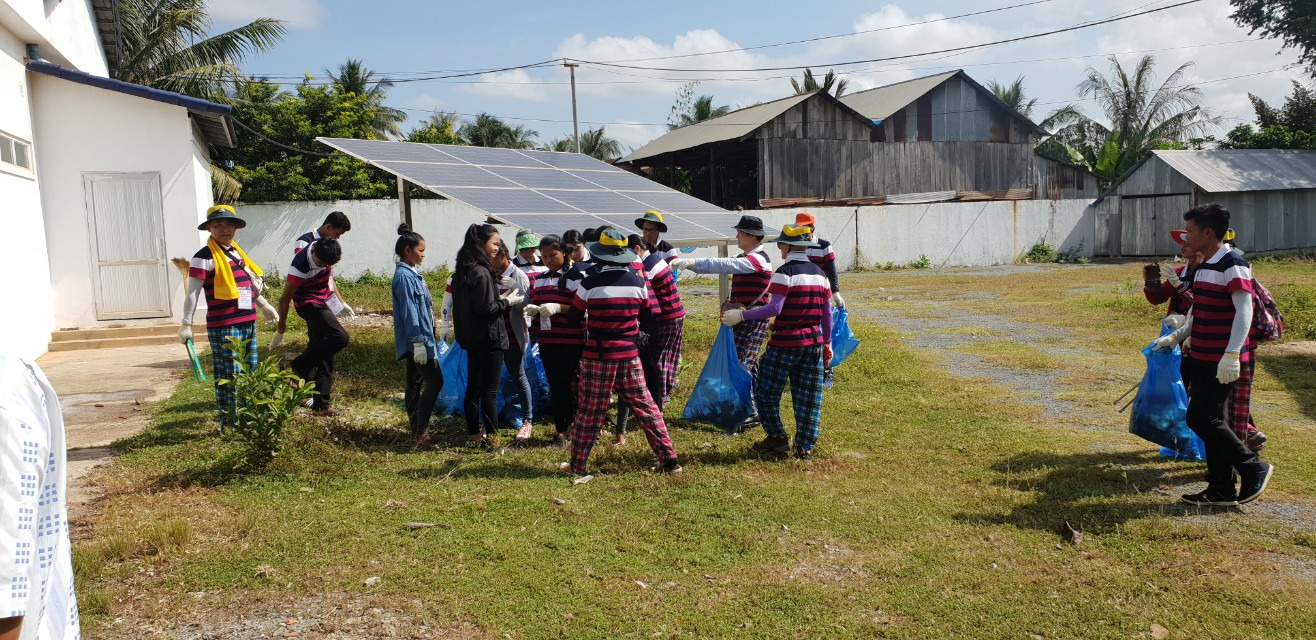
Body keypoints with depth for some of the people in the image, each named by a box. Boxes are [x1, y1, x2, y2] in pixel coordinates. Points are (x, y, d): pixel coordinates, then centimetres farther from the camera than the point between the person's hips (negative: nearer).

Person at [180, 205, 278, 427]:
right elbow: (192, 293, -11)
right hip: (224, 328, -8)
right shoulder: (204, 257, -9)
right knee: (228, 377, -4)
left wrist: (264, 305, 35)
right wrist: (186, 324, -15)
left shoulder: (237, 252, 14)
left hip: (248, 323, 8)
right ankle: (228, 424, 4)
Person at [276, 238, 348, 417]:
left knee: (324, 355, 6)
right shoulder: (301, 265, -27)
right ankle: (296, 369, -12)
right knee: (340, 338, -25)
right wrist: (282, 323, -5)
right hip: (310, 305, -8)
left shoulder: (326, 253, -7)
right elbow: (285, 298, -16)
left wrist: (339, 300, 21)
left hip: (324, 303, 8)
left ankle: (321, 405, 9)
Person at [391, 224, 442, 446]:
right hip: (417, 339, -10)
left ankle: (417, 429, 21)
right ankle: (420, 431, -5)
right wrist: (418, 341, -21)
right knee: (435, 381, -9)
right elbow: (409, 311, -20)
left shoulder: (412, 273, 13)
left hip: (421, 338, 10)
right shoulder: (404, 276, -16)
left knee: (416, 383, 13)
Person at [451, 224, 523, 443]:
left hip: (472, 338, 9)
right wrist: (508, 302, -7)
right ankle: (492, 437, 4)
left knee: (473, 387, 14)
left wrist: (500, 299, 9)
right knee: (489, 391, -2)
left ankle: (473, 433, 23)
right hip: (489, 337, -9)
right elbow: (486, 308, -21)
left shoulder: (463, 271, 9)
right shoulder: (481, 273, -19)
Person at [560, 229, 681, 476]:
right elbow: (646, 315, 12)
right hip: (629, 354, 3)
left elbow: (575, 315, 2)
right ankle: (668, 459, 10)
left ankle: (577, 464, 17)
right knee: (643, 405, 10)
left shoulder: (589, 283, -12)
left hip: (597, 355, -2)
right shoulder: (638, 282, -2)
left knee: (590, 410, 7)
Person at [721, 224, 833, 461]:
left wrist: (741, 315, -18)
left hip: (785, 343, -6)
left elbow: (775, 308, -21)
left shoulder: (785, 272, -12)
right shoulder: (819, 273, 9)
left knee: (766, 390, 11)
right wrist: (827, 343, 21)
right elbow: (827, 313, 12)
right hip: (813, 343, 6)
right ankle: (805, 447, 12)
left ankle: (777, 437, 14)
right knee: (809, 397, 10)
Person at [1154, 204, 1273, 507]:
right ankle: (1223, 489, 16)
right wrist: (1175, 337, 17)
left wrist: (1232, 354, -27)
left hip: (1222, 361, -9)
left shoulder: (1233, 265, -14)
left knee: (1202, 418, -9)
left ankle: (1254, 468, 8)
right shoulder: (1202, 268, 14)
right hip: (1202, 357, 9)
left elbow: (1244, 311, -20)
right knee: (1210, 420, 10)